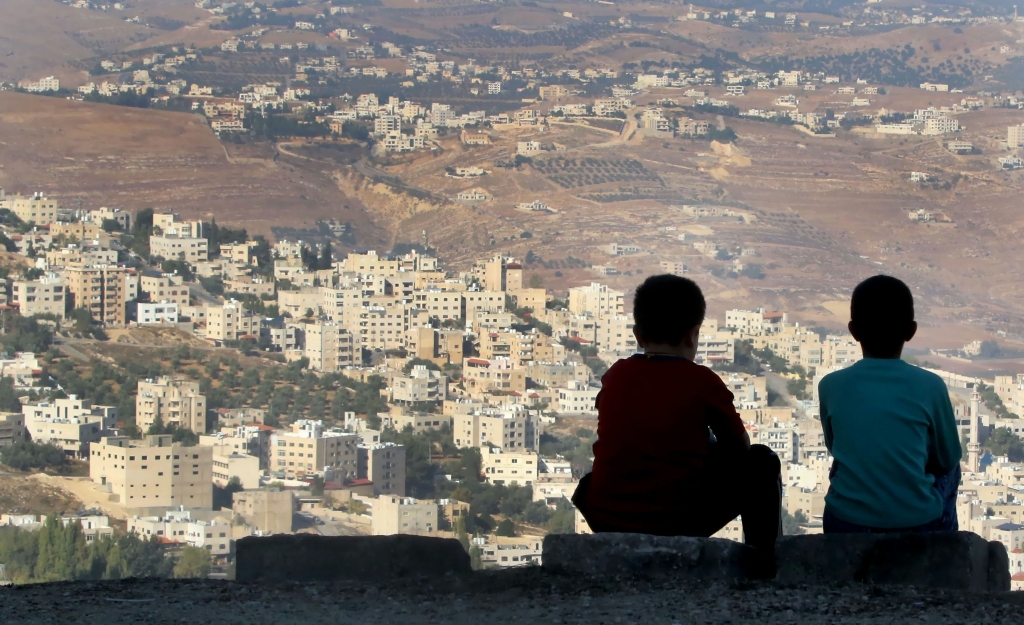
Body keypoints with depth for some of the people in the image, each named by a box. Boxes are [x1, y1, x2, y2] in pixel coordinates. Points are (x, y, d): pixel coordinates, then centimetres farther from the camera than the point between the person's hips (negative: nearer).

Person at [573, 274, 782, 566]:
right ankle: (765, 563, 16)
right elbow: (739, 445, 11)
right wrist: (708, 446, 34)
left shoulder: (615, 376, 9)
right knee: (761, 463, 14)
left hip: (604, 520, 4)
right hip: (676, 524, -4)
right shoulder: (702, 381, -3)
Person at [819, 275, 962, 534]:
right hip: (918, 526, -1)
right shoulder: (930, 386, -8)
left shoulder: (831, 386, -4)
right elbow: (948, 459, 6)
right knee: (948, 470, 30)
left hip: (846, 526, 1)